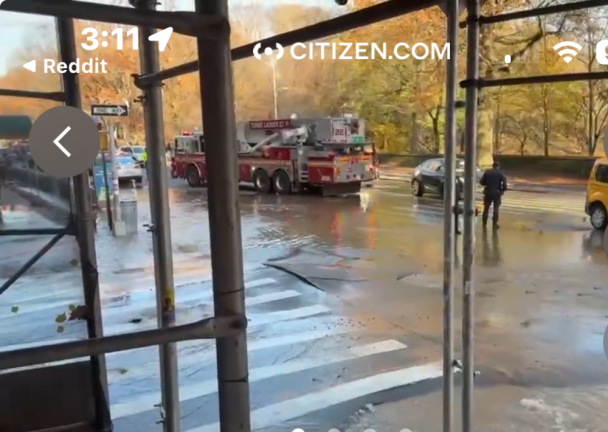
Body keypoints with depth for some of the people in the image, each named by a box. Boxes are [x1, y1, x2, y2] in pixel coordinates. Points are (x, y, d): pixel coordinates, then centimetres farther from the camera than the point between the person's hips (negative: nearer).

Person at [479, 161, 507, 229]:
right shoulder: (501, 173, -6)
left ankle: (484, 223, 15)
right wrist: (502, 190, 6)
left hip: (488, 192, 2)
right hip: (497, 193, -2)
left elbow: (481, 182, -2)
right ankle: (494, 224, 5)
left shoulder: (487, 172, -1)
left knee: (486, 208, 11)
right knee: (496, 209, 5)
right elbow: (504, 184, -12)